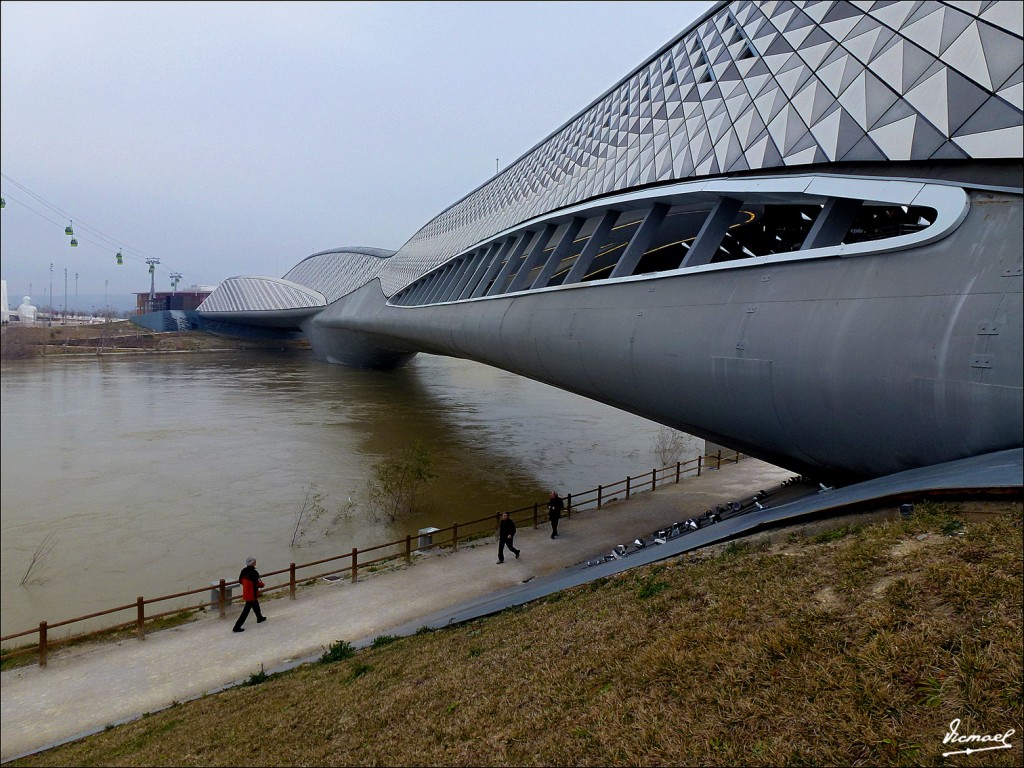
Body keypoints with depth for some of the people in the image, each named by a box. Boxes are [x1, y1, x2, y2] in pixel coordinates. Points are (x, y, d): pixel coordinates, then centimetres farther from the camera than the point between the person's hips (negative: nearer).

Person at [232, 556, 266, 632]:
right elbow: (257, 584, -23)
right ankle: (237, 627, 2)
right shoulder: (254, 573, -26)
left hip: (246, 592, 8)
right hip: (252, 594, -8)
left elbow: (240, 580, 7)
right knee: (246, 610, 1)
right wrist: (262, 583, -2)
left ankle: (260, 618, 49)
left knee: (255, 605, 28)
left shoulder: (244, 570, -3)